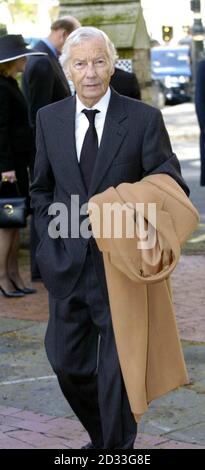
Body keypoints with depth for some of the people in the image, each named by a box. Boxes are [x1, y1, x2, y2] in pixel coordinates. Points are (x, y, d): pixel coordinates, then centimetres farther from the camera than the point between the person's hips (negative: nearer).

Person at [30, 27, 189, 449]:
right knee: (67, 362, 13)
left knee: (117, 370, 3)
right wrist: (51, 243, 3)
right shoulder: (49, 119, 4)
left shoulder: (143, 119, -7)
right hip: (68, 267, 4)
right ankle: (101, 435, 38)